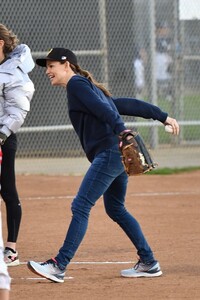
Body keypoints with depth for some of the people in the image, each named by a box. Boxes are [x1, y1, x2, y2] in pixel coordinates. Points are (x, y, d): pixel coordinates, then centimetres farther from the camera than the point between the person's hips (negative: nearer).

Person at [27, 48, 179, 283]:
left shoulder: (76, 84, -2)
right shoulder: (89, 87, 25)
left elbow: (104, 110, -18)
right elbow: (128, 104, 23)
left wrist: (122, 132, -30)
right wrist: (163, 116, 22)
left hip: (109, 152, -10)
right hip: (118, 155, 10)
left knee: (80, 207, -13)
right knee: (115, 209, 20)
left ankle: (59, 266, -17)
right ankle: (149, 263, 22)